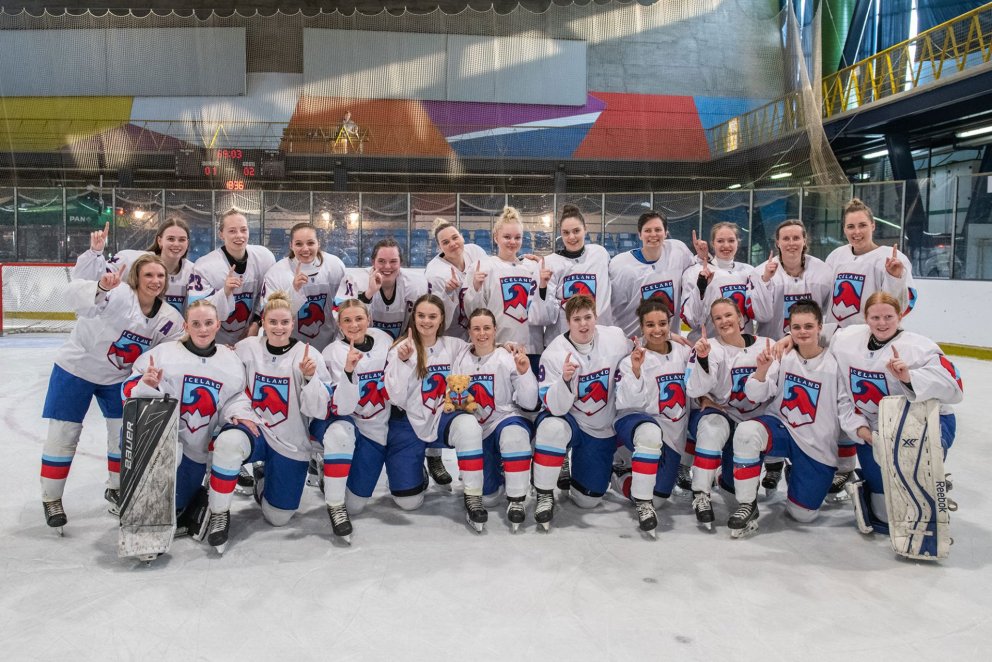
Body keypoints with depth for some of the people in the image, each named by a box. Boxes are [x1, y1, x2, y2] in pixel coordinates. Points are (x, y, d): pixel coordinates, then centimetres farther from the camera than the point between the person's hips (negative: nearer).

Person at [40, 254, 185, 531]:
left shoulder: (169, 318, -13)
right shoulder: (119, 295, -28)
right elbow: (76, 294, -46)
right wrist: (101, 288, -67)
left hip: (118, 376, 4)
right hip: (76, 368, -4)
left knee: (125, 433, 7)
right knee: (63, 435, 1)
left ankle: (116, 489, 29)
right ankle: (51, 498, 19)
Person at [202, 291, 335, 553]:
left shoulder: (307, 354, -10)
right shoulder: (246, 348, -5)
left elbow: (321, 410, -13)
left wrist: (310, 377, -29)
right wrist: (237, 412, -13)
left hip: (290, 443, 0)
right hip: (253, 430, 0)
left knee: (278, 518, 6)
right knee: (228, 442, -37)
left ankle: (263, 475, 38)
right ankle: (219, 513, -12)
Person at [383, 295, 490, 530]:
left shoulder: (455, 346, 2)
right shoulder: (400, 349, -6)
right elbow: (396, 398, -14)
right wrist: (404, 361, -25)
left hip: (444, 418, 1)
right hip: (410, 423, -1)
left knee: (469, 425, -36)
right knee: (408, 502, -5)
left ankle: (472, 498, -21)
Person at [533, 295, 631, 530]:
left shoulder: (616, 338, -12)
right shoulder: (554, 353, -18)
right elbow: (556, 408, -23)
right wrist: (565, 379, -40)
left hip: (603, 431, 2)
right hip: (570, 422, -2)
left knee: (587, 500, 4)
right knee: (553, 427, -39)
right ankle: (545, 496, -18)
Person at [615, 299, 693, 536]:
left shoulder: (683, 352, 1)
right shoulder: (633, 359, -10)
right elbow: (628, 403, -20)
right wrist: (635, 371, -31)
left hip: (673, 433, 5)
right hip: (636, 422, -4)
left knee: (658, 497, 7)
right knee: (650, 433, -41)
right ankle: (641, 502, -24)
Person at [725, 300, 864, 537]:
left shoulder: (834, 364, -10)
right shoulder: (782, 356, -5)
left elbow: (845, 406, -6)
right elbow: (756, 395, -9)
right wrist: (762, 369, -27)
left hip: (817, 446, 0)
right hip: (781, 428, 0)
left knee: (802, 514, 4)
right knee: (746, 432, -35)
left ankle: (794, 472, 38)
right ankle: (747, 506, -18)